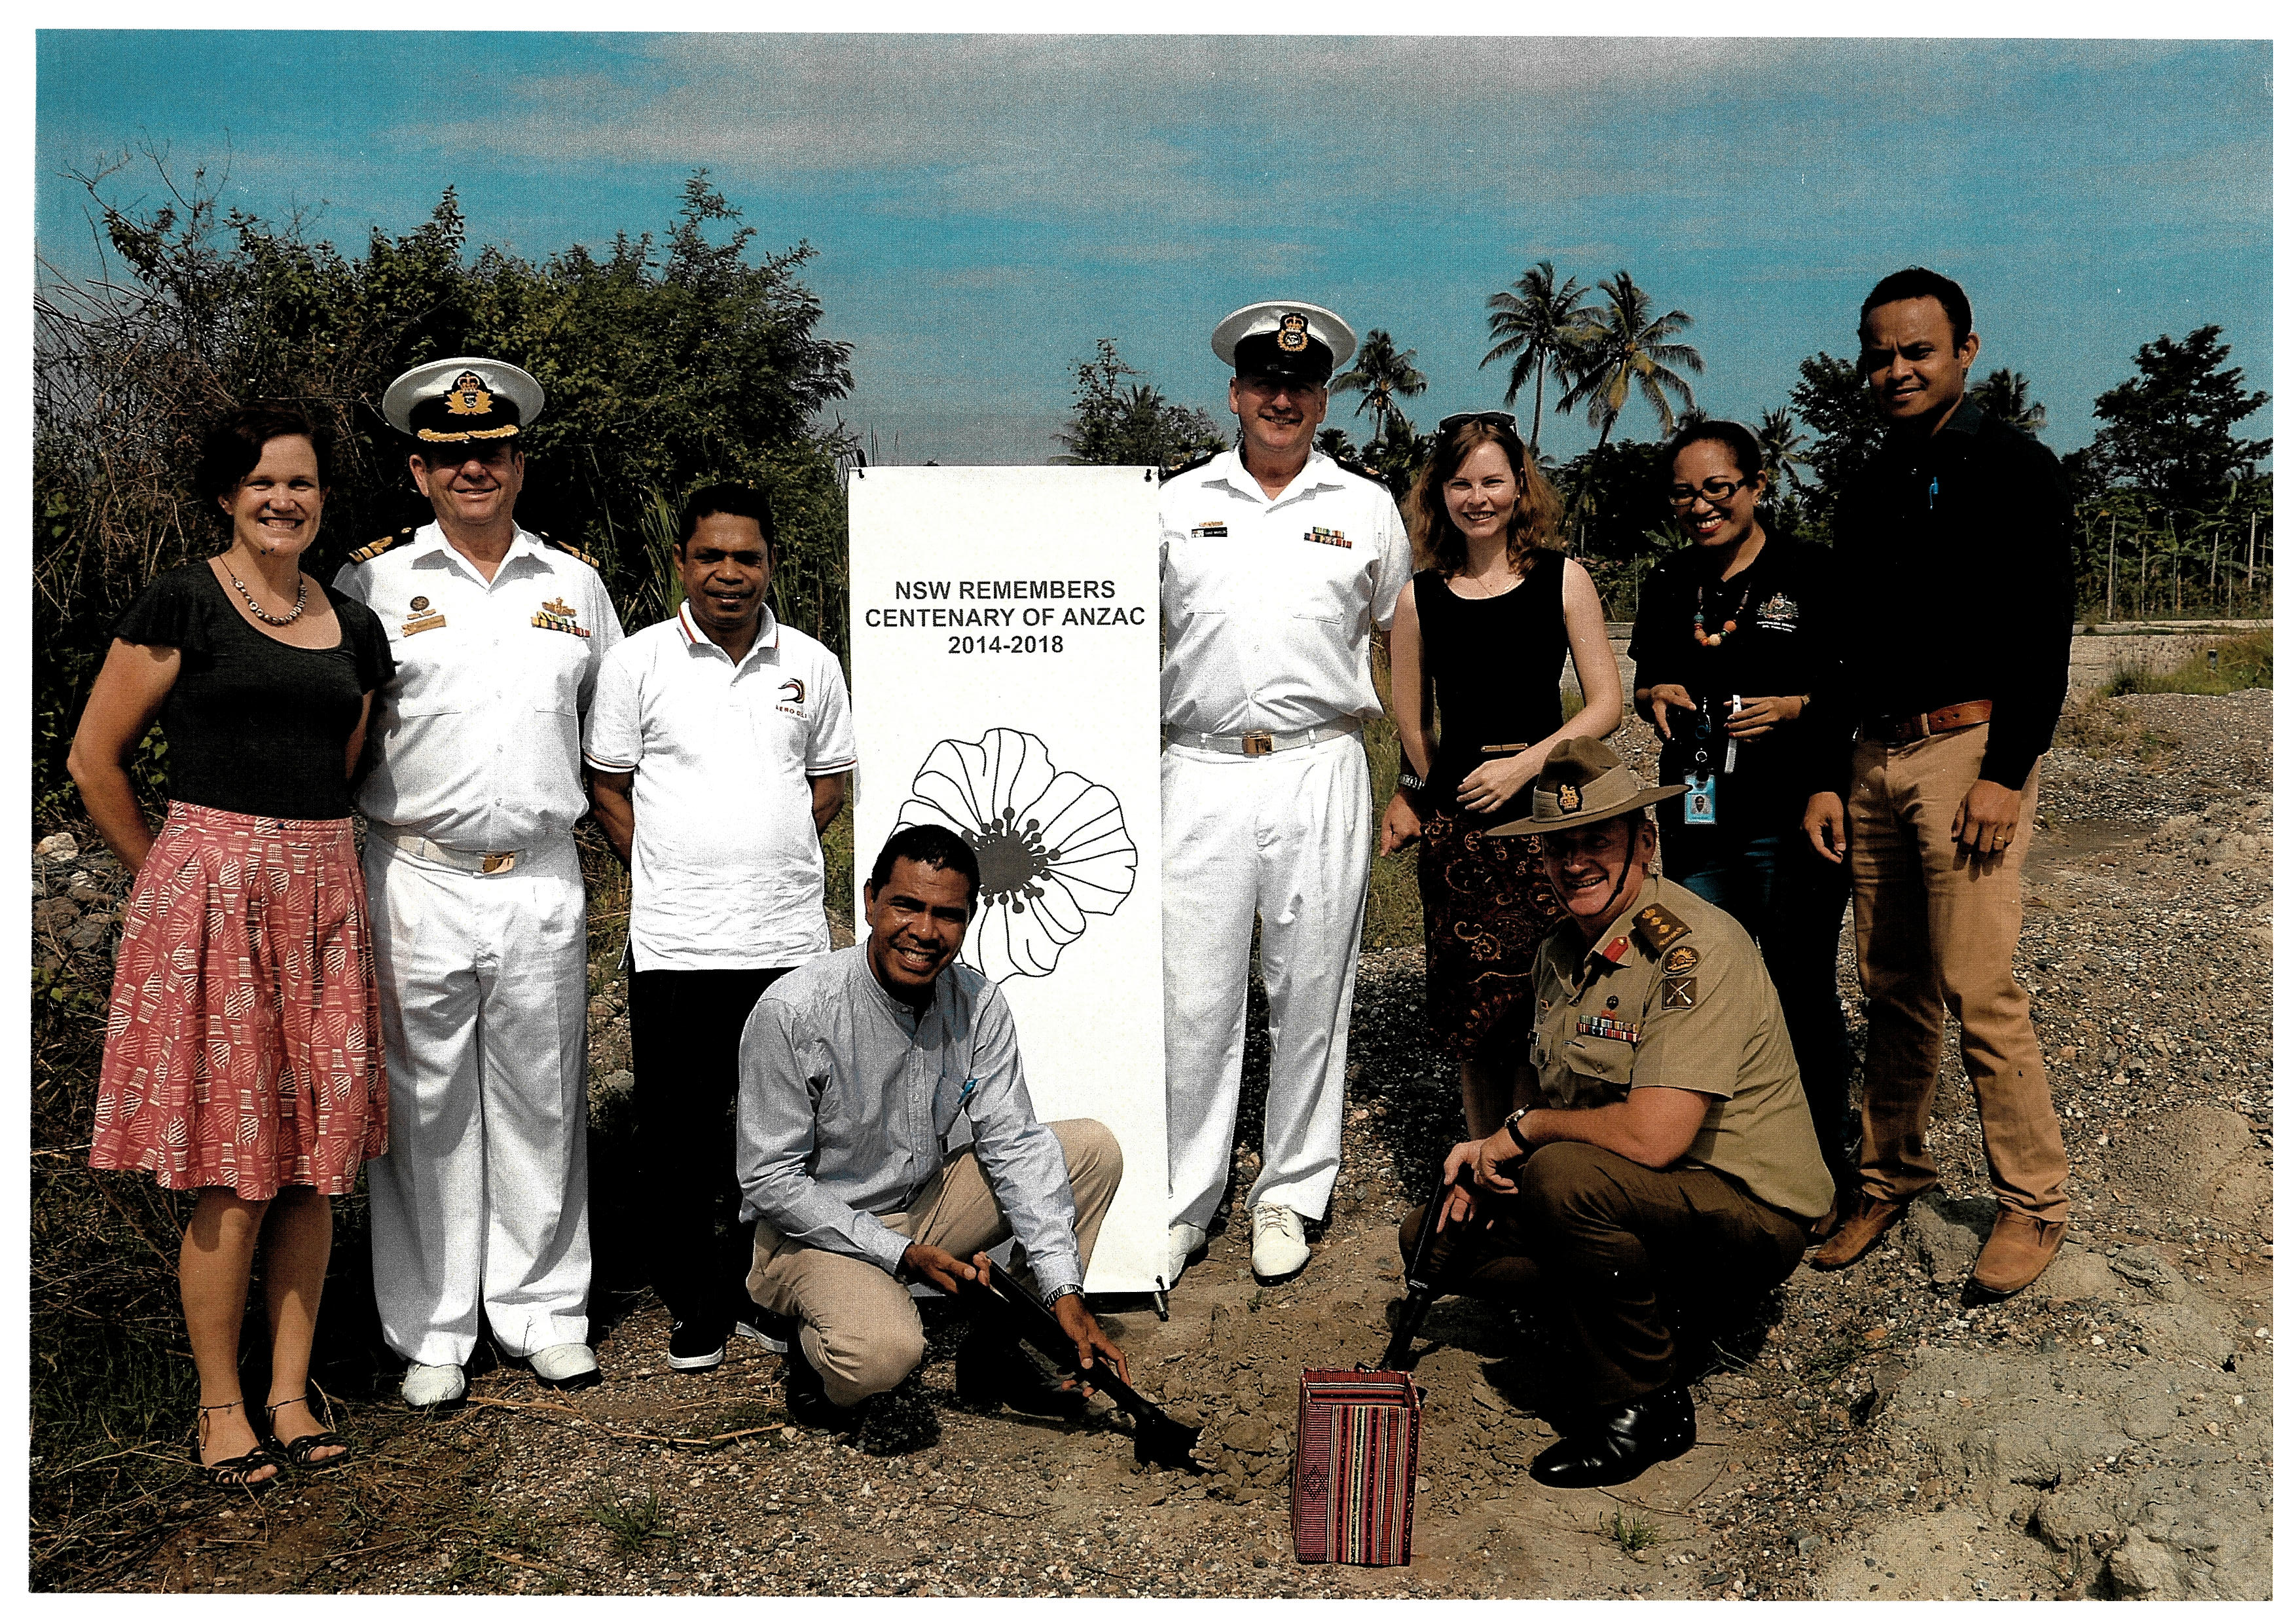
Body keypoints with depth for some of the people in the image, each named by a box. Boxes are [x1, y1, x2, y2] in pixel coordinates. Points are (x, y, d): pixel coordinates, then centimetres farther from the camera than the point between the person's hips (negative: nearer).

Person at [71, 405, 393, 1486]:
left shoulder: (354, 629, 13)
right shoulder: (182, 605, -2)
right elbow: (94, 760, 0)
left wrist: (308, 866, 14)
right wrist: (164, 875, 5)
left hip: (324, 898, 5)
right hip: (210, 894, -5)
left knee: (317, 1162, 6)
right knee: (235, 1174, -2)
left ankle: (291, 1393, 19)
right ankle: (220, 1405, 14)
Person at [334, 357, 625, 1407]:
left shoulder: (573, 581, 11)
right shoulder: (374, 581, 3)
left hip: (542, 879, 2)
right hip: (416, 877, -2)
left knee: (541, 1104, 8)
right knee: (424, 1110, 4)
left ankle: (545, 1314, 22)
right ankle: (430, 1333, 17)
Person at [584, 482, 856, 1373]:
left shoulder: (812, 664, 8)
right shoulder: (638, 662, 2)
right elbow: (608, 787, 5)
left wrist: (773, 856, 4)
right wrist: (670, 870, -2)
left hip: (790, 932, 2)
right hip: (675, 940, -1)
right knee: (678, 1131, 5)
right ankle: (694, 1305, 21)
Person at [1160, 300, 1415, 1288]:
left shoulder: (1366, 509, 10)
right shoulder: (1177, 504, 10)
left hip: (1320, 772, 0)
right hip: (1200, 773, 0)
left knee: (1310, 993, 5)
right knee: (1193, 999, 0)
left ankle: (1290, 1195, 19)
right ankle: (1182, 1204, 13)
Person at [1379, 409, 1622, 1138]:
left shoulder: (1563, 580, 2)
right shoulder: (1420, 597, 6)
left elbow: (1605, 706, 0)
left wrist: (1525, 764, -11)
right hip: (1456, 822, 2)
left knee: (1538, 1014, -5)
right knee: (1471, 1013, 4)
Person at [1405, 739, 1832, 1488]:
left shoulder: (1696, 948, -23)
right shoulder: (1562, 950, 5)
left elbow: (1652, 1136, -32)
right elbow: (1570, 1105, 15)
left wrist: (1525, 1128, -16)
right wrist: (1491, 1149, -5)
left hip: (1750, 1213, -8)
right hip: (1632, 1202, 8)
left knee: (1568, 1176, -35)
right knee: (1435, 1236, -2)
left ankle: (1647, 1406, -13)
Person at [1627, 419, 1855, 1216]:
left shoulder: (1813, 572, -4)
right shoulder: (1669, 583, 12)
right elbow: (1645, 680, 22)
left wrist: (1794, 708, -19)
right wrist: (1657, 697, 0)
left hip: (1793, 821, -5)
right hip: (1695, 819, 5)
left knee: (1801, 991, 3)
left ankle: (1826, 1165, 19)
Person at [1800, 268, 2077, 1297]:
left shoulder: (2015, 469, -1)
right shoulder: (1870, 489, 17)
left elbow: (2044, 634, -7)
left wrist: (2007, 775, -15)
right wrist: (1828, 776, 13)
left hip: (1971, 745, -6)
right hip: (1876, 753, 6)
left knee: (1977, 988, -8)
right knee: (1891, 987, 9)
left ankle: (2033, 1203, 6)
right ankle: (1889, 1175, 20)